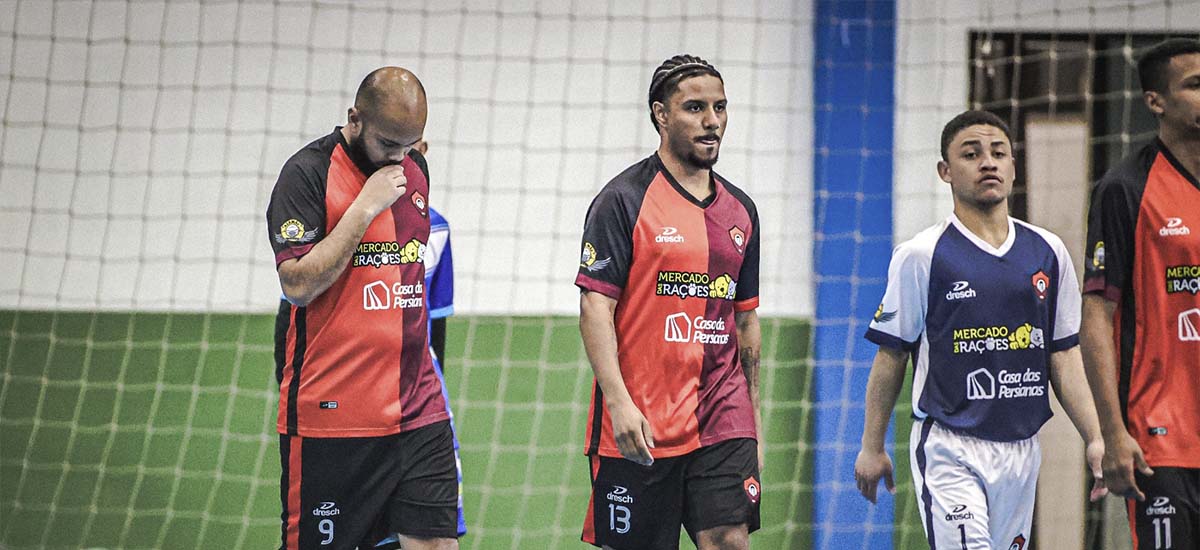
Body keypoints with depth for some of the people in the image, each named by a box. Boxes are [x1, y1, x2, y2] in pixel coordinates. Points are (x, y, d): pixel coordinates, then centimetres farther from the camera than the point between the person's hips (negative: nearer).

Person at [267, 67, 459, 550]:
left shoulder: (415, 168, 12)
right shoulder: (307, 173, -8)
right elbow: (298, 284, -17)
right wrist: (366, 206, -17)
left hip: (418, 414, 6)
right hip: (331, 416, -5)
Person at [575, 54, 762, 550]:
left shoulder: (740, 210, 14)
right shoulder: (624, 200, -5)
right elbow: (595, 307, -10)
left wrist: (753, 415, 18)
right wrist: (618, 401, -20)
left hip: (722, 423, 5)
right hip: (638, 425, -4)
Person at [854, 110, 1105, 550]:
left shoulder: (1048, 252, 9)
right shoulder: (920, 256, -3)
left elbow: (1064, 355, 13)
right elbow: (891, 357, 1)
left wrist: (1095, 439, 6)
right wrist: (872, 447, 2)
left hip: (1022, 447, 5)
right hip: (949, 450, -5)